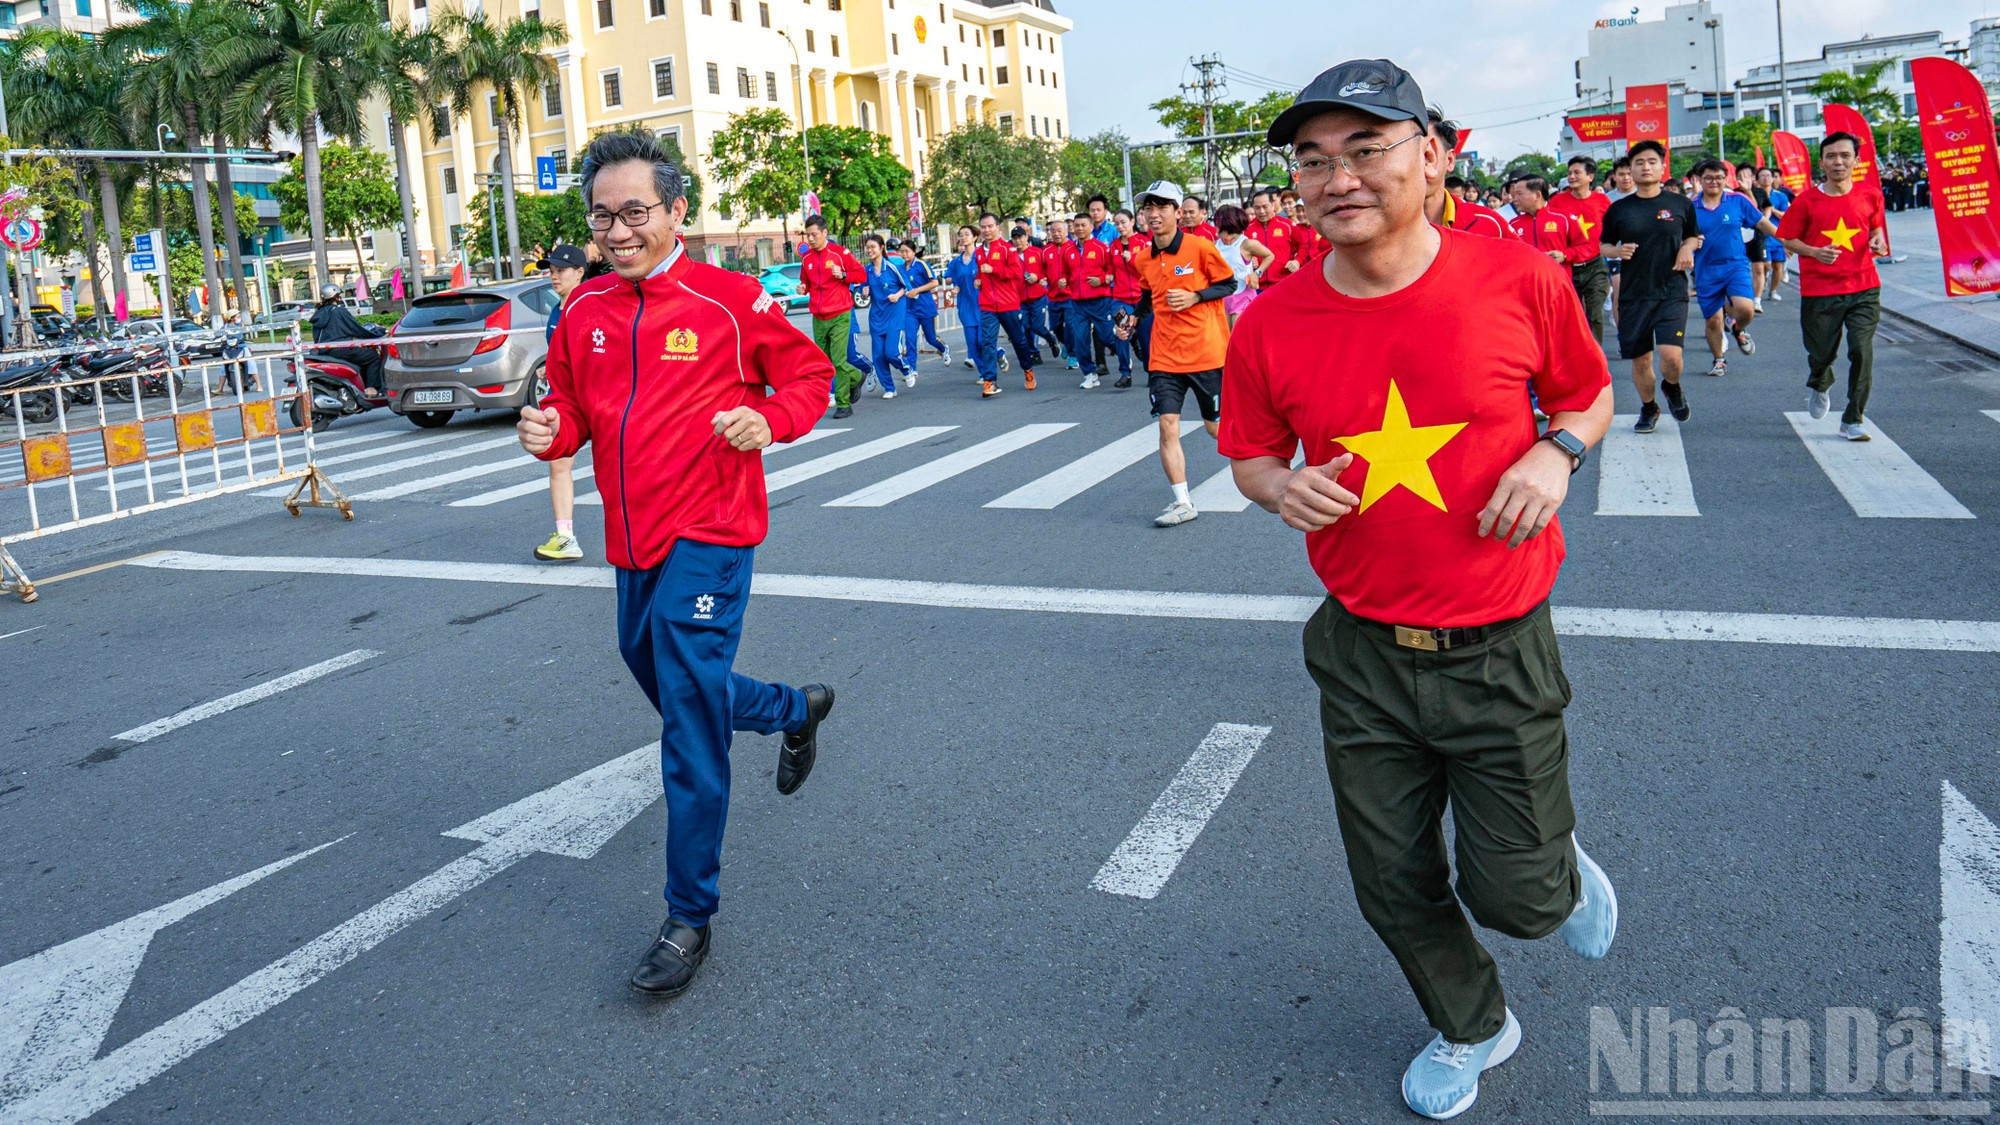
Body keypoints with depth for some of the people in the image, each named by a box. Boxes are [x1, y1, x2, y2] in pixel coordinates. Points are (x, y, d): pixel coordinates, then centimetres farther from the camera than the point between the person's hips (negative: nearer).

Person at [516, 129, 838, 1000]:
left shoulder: (730, 300, -8)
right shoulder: (584, 311, 7)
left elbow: (808, 371, 1)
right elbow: (571, 407, 15)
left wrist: (770, 420, -18)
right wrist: (548, 430, -8)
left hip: (707, 536, -7)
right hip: (632, 540, 7)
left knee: (690, 722, -7)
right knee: (661, 680, 23)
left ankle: (690, 918, 6)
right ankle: (797, 710, 50)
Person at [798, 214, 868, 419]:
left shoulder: (840, 252, -5)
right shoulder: (806, 258, 9)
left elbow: (861, 274, 0)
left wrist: (843, 275, -16)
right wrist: (803, 288, 0)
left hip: (839, 316, -5)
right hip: (818, 318, 6)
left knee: (838, 360, -9)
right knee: (824, 361, 7)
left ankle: (843, 404, 0)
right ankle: (856, 377, 33)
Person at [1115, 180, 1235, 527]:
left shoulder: (1200, 247, -10)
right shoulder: (1144, 259, 5)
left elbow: (1229, 283, -3)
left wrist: (1193, 297, -16)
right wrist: (1132, 319, 7)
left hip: (1205, 352, -3)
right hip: (1164, 356, 3)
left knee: (1215, 425, 8)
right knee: (1168, 425, -7)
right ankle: (1182, 503, 0)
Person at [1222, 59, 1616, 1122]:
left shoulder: (1518, 277, -11)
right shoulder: (1270, 325, -8)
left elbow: (1589, 394, 6)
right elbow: (1248, 454, 8)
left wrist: (1557, 449, -15)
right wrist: (1282, 486, -14)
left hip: (1497, 653, -2)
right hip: (1362, 656, 2)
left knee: (1511, 891, 7)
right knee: (1396, 890, 15)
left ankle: (1563, 870, 46)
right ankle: (1472, 1028, 46)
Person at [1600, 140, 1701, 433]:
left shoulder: (1680, 205, 4)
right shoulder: (1618, 209, 3)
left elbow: (1694, 236, 18)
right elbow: (1604, 246, 12)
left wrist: (1687, 248, -4)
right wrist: (1618, 251, -10)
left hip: (1672, 291, -1)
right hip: (1633, 295, 1)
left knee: (1670, 354, -17)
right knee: (1640, 359, 6)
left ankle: (1672, 387, 17)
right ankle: (1648, 408, 31)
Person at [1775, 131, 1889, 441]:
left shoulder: (1870, 197, 3)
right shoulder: (1807, 200, -3)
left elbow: (1876, 231, 19)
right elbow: (1787, 239, 2)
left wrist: (1878, 243, -3)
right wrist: (1815, 252, -15)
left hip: (1863, 290, 1)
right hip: (1819, 292, -1)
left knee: (1862, 352, -10)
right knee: (1822, 353, 9)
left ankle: (1853, 421, 0)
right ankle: (1819, 386, 47)